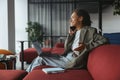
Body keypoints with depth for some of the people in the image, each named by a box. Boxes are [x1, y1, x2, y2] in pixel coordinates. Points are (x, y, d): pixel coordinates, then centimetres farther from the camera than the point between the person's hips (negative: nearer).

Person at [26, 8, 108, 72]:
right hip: (67, 57, 8)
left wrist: (86, 46, -26)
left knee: (41, 59, -10)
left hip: (73, 60, -8)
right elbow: (66, 48, 13)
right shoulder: (75, 32, 16)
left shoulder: (89, 30, -7)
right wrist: (70, 34, 0)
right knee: (40, 57, 0)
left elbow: (104, 40, -19)